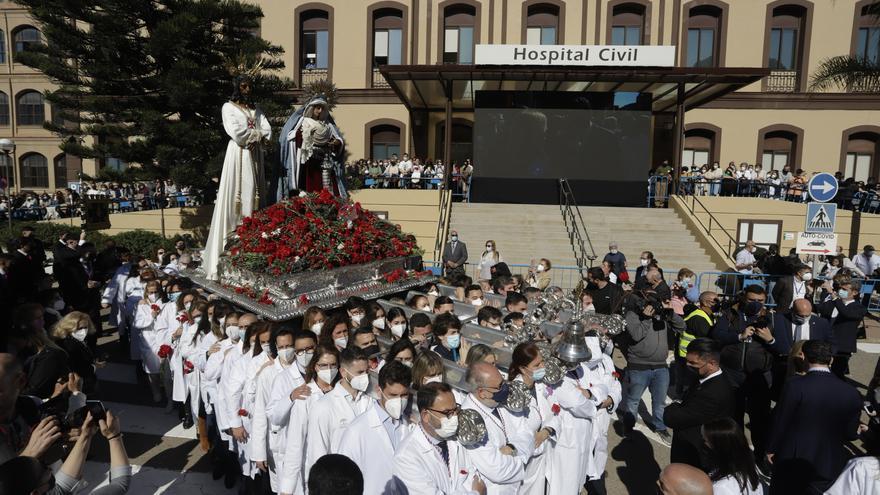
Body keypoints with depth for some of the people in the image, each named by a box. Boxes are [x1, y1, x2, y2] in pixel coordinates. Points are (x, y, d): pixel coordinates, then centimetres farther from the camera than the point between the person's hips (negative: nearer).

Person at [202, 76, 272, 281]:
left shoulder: (256, 109, 19)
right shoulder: (229, 107, 3)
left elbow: (267, 131, 7)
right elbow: (235, 132, -11)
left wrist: (253, 137, -8)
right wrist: (257, 134, -2)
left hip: (255, 154, 5)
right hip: (239, 154, -5)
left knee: (254, 193, 1)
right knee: (238, 194, -9)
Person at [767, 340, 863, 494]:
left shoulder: (795, 386, -22)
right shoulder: (851, 393, -10)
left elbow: (780, 422, -14)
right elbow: (850, 433, 0)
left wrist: (771, 448, 3)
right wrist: (856, 431, 25)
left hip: (792, 460, -3)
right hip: (829, 464, 3)